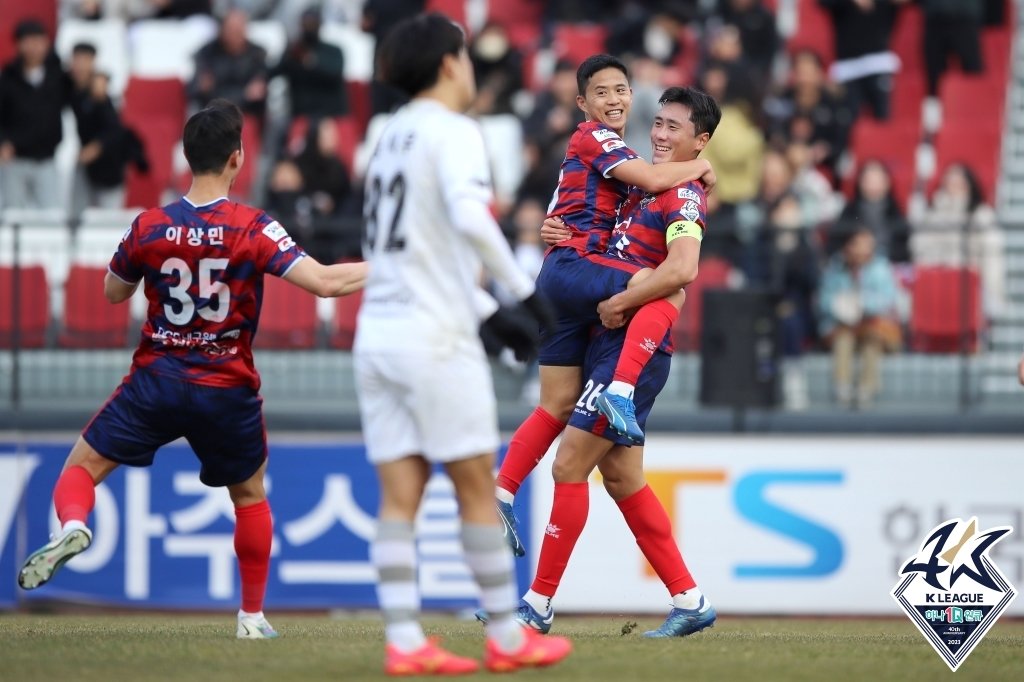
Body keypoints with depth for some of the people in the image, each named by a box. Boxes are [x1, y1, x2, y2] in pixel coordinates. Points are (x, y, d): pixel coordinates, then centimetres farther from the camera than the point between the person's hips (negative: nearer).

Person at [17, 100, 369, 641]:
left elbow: (113, 293, 12)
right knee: (251, 495, 22)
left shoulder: (149, 228, -5)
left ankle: (72, 525, -24)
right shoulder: (254, 230, -12)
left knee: (82, 467, 9)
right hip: (228, 392, 0)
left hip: (155, 381, 0)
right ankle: (252, 615, 24)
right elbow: (325, 282, -17)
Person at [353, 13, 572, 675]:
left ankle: (404, 641, -3)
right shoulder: (454, 132, -7)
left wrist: (492, 315, 25)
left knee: (400, 495, 2)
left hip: (378, 333, 7)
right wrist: (525, 290, -17)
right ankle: (508, 637, 7)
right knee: (477, 488, 1)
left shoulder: (393, 136, 18)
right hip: (435, 337, -7)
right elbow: (470, 217, -25)